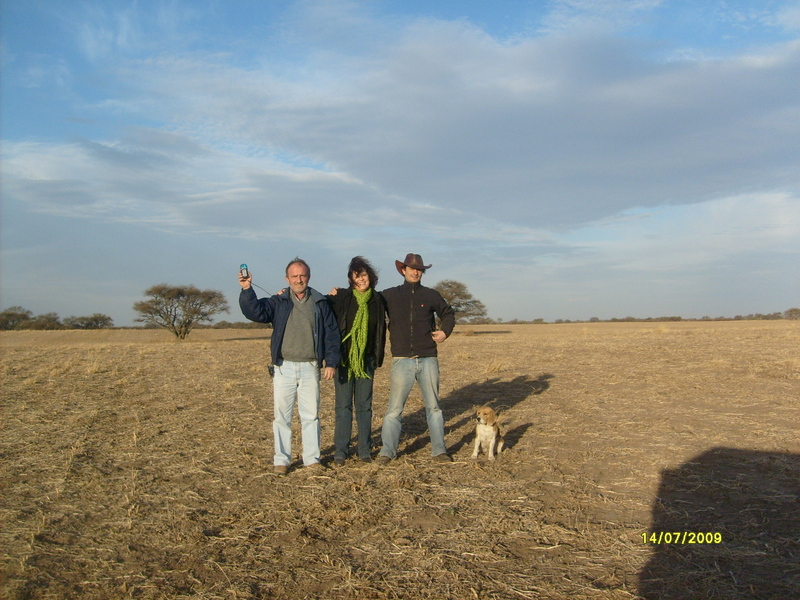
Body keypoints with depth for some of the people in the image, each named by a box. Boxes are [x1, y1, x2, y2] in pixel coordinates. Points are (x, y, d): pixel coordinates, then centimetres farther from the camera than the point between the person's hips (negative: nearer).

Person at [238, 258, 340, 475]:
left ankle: (312, 458, 17)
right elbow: (255, 312, -9)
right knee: (282, 415, 4)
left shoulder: (320, 303, 6)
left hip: (310, 368, 0)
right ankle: (281, 460, 14)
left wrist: (331, 362, 0)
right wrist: (247, 290, -23)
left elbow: (332, 334, 6)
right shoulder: (278, 302, 5)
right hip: (284, 367, 0)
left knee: (311, 415, 6)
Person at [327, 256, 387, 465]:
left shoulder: (377, 301, 6)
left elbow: (381, 331, 11)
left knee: (364, 406, 8)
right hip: (343, 359, -2)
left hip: (366, 360, 2)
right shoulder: (341, 298, -3)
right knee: (343, 406, 2)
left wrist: (378, 357, 9)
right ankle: (340, 452, 10)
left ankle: (365, 450, 16)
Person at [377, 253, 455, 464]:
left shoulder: (431, 295, 9)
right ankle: (387, 451, 4)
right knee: (394, 409, -3)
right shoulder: (390, 295, 7)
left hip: (428, 360, 1)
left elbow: (448, 313, 23)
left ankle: (439, 450, 15)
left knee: (433, 407, 7)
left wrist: (445, 332, 7)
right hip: (402, 360, -1)